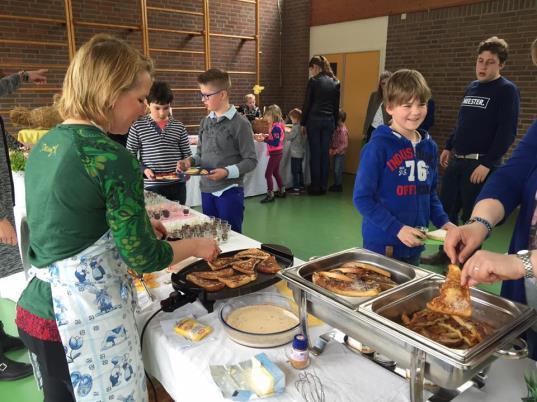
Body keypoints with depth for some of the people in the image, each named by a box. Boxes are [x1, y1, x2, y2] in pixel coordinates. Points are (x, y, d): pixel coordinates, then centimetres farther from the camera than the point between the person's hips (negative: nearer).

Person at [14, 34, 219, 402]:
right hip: (84, 320, -8)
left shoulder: (44, 145, 4)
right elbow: (145, 259, -16)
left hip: (37, 307, 8)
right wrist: (196, 246, 0)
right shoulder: (112, 158, -21)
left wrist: (136, 223, 15)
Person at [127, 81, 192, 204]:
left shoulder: (178, 126, 5)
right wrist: (144, 169, -13)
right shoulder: (138, 125, -1)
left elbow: (187, 154, 9)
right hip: (151, 185, -2)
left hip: (177, 184, 2)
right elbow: (130, 156, 2)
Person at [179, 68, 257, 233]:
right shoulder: (205, 122, 8)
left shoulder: (240, 124, -11)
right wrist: (191, 160, -3)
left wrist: (227, 172, -23)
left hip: (229, 190, -6)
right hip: (206, 189, 6)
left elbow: (251, 161, -12)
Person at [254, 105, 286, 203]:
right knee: (276, 172, 20)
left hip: (275, 153, -10)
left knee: (268, 174, -5)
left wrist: (263, 140, -24)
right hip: (277, 153, 10)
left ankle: (270, 195, 0)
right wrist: (265, 136, 1)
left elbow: (275, 143, -26)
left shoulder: (276, 127, -21)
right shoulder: (278, 125, 8)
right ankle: (282, 192, 29)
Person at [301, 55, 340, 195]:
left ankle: (315, 186, 6)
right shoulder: (335, 82, 8)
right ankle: (323, 186, 12)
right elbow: (337, 105, 11)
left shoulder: (313, 81, -6)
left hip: (315, 119, -4)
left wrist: (303, 123, 2)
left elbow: (307, 104, -5)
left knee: (315, 153, 1)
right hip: (329, 120, 4)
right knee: (325, 153, 8)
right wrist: (335, 122, 16)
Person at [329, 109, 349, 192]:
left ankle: (339, 186, 10)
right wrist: (331, 149, -2)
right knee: (335, 170, 15)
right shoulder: (336, 128, 5)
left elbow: (345, 144, -19)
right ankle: (335, 184, 27)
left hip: (340, 154, -8)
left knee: (338, 170, -1)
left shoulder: (343, 130, -18)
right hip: (334, 153, 8)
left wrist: (336, 151, -19)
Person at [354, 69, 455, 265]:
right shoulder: (378, 146, -14)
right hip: (382, 244, -6)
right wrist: (397, 229, -21)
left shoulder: (429, 147, 5)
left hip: (414, 245, 6)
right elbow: (362, 198, -15)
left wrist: (443, 221, -1)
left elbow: (430, 193, 15)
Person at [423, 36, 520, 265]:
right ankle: (445, 253, 26)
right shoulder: (471, 87, 13)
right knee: (446, 209, 10)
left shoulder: (507, 91, -7)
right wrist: (448, 147, 15)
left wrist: (487, 164, -19)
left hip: (480, 163, -7)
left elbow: (507, 132, -14)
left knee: (472, 216, 1)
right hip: (456, 160, 7)